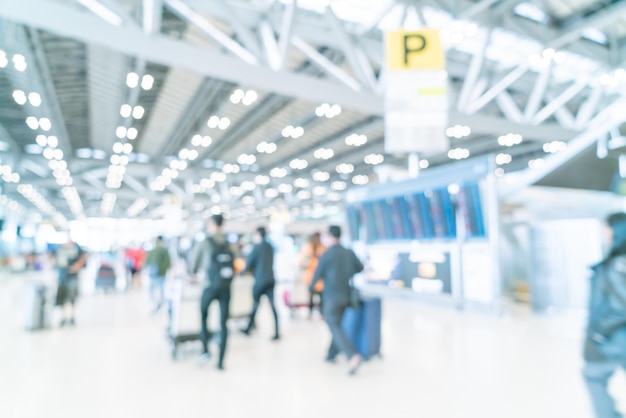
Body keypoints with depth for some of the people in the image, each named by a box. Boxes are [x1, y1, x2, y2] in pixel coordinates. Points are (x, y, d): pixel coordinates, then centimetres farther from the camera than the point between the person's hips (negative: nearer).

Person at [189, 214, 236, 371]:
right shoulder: (229, 245, 9)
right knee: (223, 323, 7)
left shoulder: (206, 242, 0)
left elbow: (195, 260, 13)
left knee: (203, 316, 20)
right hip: (226, 288, 3)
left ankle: (205, 350, 12)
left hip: (211, 286, -3)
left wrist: (194, 272, 33)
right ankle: (221, 361, 10)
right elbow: (233, 266, 12)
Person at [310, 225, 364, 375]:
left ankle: (354, 356, -20)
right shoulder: (349, 253, 1)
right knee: (337, 325, 21)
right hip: (346, 296, 6)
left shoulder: (326, 255, -14)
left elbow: (317, 275, -5)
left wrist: (311, 287, 15)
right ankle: (331, 355, 30)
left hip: (332, 297, -6)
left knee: (335, 329, -4)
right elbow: (360, 269, 13)